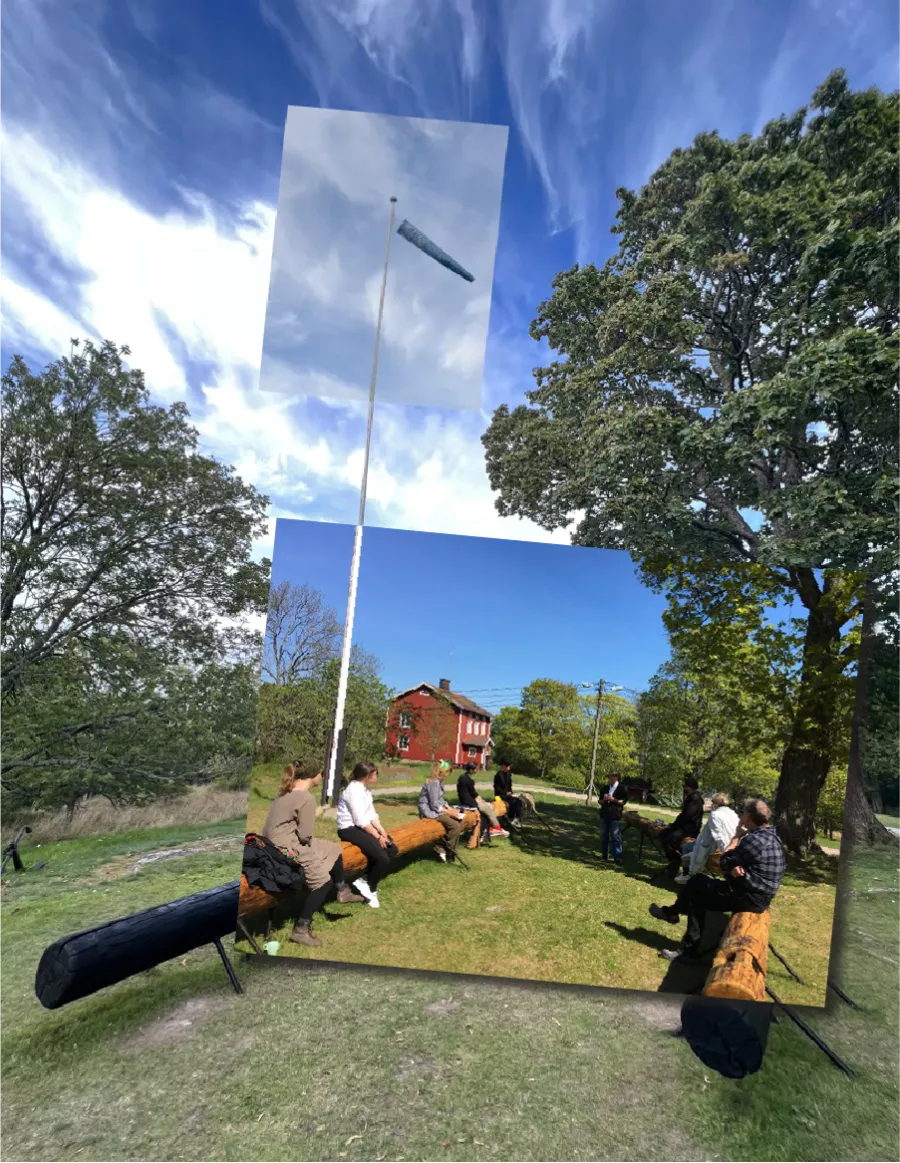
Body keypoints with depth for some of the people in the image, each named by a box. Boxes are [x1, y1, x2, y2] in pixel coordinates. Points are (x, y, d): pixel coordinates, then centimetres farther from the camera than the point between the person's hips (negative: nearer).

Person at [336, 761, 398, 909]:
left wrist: (382, 832, -5)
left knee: (393, 850, 0)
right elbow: (360, 820, -22)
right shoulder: (354, 790, -20)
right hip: (350, 829, -10)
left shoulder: (366, 789, 10)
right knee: (382, 857, -21)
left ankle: (367, 880, 8)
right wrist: (377, 836, -15)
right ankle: (370, 888, 2)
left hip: (363, 826, 10)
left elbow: (371, 814, 7)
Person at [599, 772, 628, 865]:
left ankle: (618, 857, -6)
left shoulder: (621, 788, 0)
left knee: (616, 837, -7)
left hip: (615, 816, -5)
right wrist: (604, 799, -6)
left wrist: (613, 799, -16)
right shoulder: (606, 788, 14)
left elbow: (624, 801, -4)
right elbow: (600, 801, 17)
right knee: (605, 836, 11)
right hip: (604, 815, 5)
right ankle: (605, 855, 18)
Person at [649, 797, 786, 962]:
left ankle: (671, 913, 28)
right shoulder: (770, 835, 10)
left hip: (749, 896, -10)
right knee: (698, 897, 13)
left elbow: (725, 862, -14)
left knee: (695, 884, 4)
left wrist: (734, 841, 2)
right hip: (757, 895, 10)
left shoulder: (754, 839, -23)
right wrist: (735, 867, -12)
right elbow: (740, 860, 10)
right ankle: (689, 950, 17)